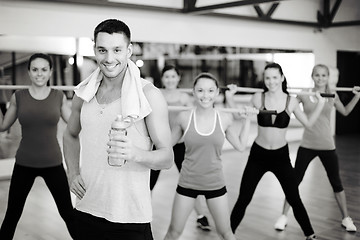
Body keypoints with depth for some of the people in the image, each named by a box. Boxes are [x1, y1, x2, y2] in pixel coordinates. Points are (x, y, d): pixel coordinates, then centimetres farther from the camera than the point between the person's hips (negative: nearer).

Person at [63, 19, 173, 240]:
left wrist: (135, 154, -30)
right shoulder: (84, 94, 3)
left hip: (130, 217, -4)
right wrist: (73, 173, 4)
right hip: (86, 211, 4)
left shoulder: (149, 96, -10)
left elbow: (167, 158, -10)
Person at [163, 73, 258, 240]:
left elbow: (240, 146, 5)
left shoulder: (225, 119, -7)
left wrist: (247, 119, 4)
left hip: (215, 184, 1)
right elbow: (167, 142, 3)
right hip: (187, 182, -1)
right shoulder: (184, 117, -10)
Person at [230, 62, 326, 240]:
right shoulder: (258, 98, -8)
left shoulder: (291, 101, -6)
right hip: (258, 154, 0)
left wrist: (320, 104, -4)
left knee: (294, 199, 6)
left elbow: (308, 123, 4)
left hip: (281, 155, 1)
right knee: (243, 199, 3)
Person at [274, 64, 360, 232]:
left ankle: (346, 218, 26)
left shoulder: (332, 95, 2)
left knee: (336, 183, 9)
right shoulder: (304, 94, -5)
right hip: (307, 146, -1)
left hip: (327, 146, 1)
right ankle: (284, 216, 16)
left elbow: (345, 112, 18)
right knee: (295, 181, 3)